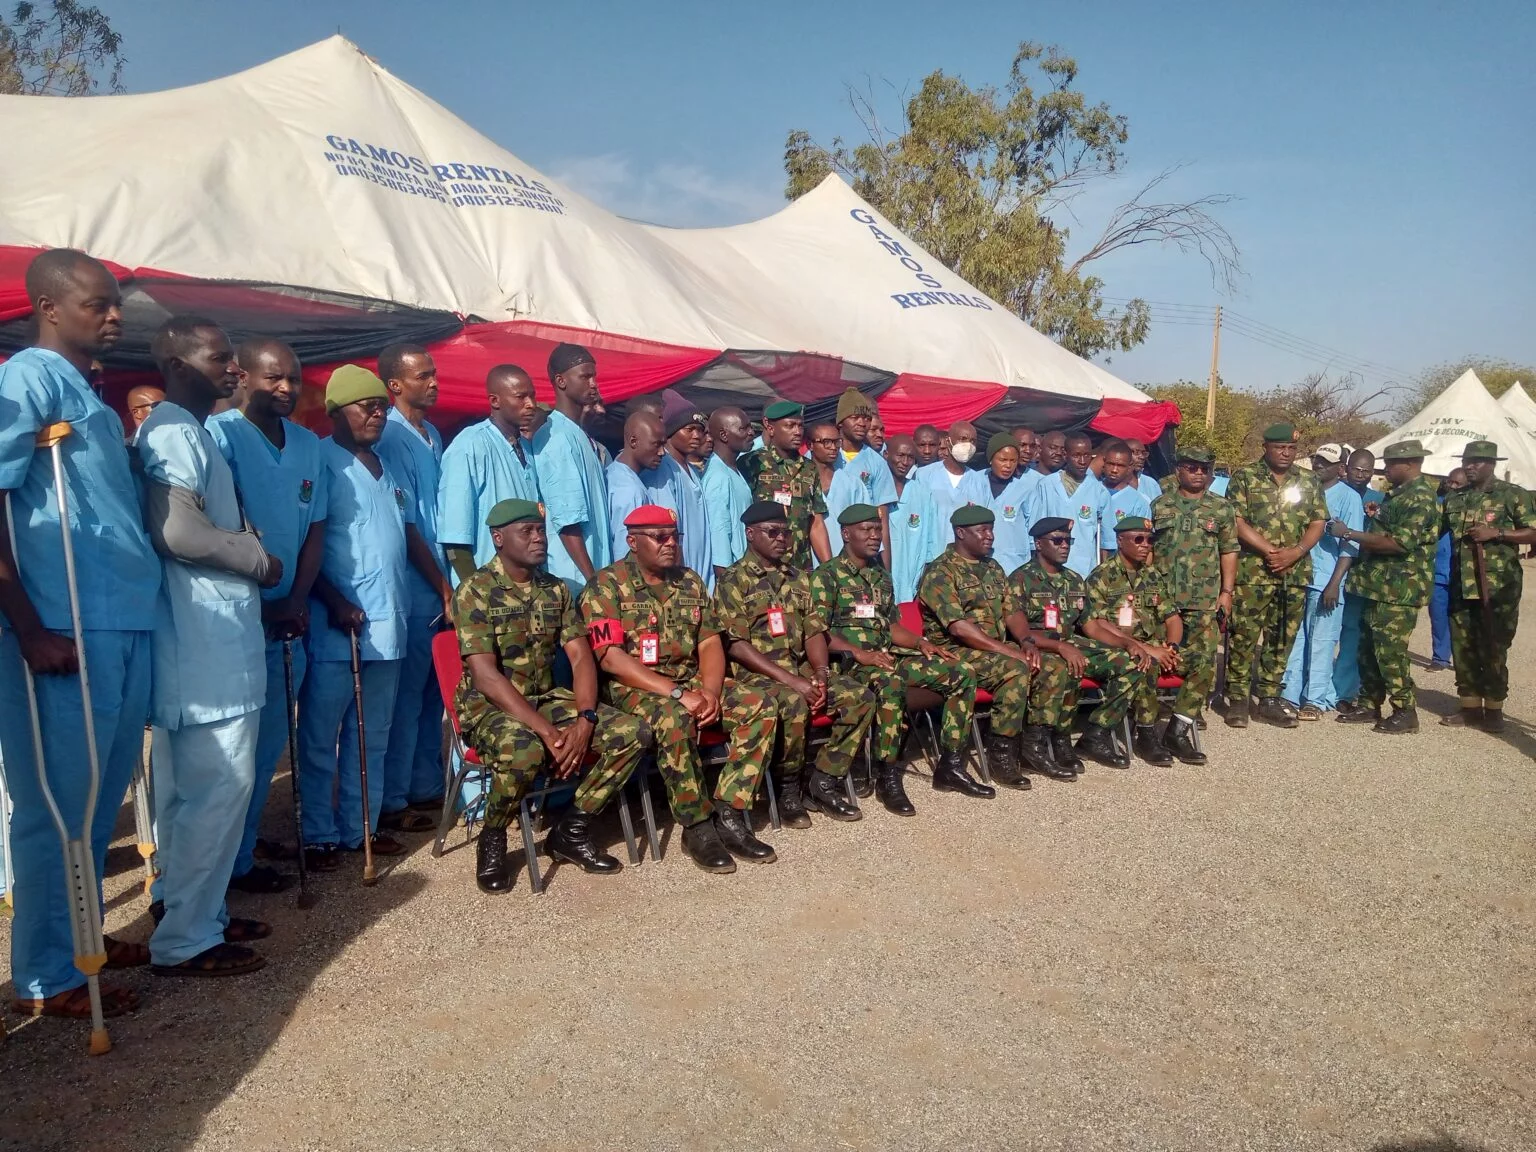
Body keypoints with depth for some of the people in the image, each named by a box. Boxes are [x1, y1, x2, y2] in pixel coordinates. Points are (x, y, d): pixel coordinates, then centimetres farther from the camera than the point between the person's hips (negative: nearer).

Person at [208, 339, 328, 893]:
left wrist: (296, 601, -3)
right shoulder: (219, 434, -12)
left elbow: (315, 530, 9)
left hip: (286, 619, 7)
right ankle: (234, 861, 13)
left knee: (271, 738, 15)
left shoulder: (308, 444, 9)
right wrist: (251, 602, -15)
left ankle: (247, 834, 32)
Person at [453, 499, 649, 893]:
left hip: (547, 698, 6)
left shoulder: (556, 589, 7)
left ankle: (570, 830, 2)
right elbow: (485, 674, -20)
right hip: (489, 707, -6)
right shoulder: (474, 591, -12)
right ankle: (492, 839, -9)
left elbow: (581, 657, 1)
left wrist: (585, 721, -18)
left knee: (632, 733, -12)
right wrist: (547, 731, -27)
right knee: (524, 748, -39)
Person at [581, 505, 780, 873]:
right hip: (635, 688, -6)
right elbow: (611, 658, -17)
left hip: (692, 681, 6)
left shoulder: (690, 582, 11)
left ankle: (729, 816, -12)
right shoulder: (607, 587, -7)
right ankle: (697, 827, -19)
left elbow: (710, 643, 8)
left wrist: (711, 692, -13)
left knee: (761, 708, -13)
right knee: (675, 719, -37)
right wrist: (677, 693, -23)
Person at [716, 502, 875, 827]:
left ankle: (823, 783, -5)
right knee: (794, 704, -36)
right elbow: (736, 645, -13)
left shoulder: (798, 579, 15)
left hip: (802, 670, 7)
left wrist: (821, 674, -10)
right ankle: (787, 788, -12)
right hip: (755, 675, -6)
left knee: (860, 696, -13)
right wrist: (791, 681, -20)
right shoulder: (733, 580, -5)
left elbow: (815, 632, 11)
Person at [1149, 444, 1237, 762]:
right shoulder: (1159, 505, 9)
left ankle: (1179, 729, -5)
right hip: (1162, 597, 0)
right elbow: (1145, 547, 10)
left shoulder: (1221, 508, 9)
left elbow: (1229, 552, 8)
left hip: (1205, 600, 0)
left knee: (1204, 662, -10)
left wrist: (1226, 593, 0)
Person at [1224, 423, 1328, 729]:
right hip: (1252, 573, -4)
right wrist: (1270, 551, -14)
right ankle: (1237, 699, 6)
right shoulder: (1245, 476, 0)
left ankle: (1270, 700, 17)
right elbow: (1237, 522, -7)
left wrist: (1295, 552, -10)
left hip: (1295, 574, 4)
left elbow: (1317, 523, 8)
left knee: (1282, 640, 8)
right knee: (1243, 635, -3)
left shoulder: (1309, 481, 12)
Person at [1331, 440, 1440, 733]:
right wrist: (1376, 517, 9)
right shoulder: (1399, 493, 16)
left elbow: (1399, 543, -24)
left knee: (1389, 651, -7)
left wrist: (1349, 534, -20)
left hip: (1399, 590, -10)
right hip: (1378, 586, 10)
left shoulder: (1420, 497, -15)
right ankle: (1370, 705, 22)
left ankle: (1405, 711, 4)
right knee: (1368, 648, 13)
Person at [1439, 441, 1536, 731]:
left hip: (1498, 587, -5)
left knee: (1493, 648, 0)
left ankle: (1494, 710, 10)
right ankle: (1471, 707, 16)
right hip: (1461, 585, 5)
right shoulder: (1454, 499, 12)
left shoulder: (1512, 495, -2)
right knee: (1462, 648, 7)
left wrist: (1495, 533, -17)